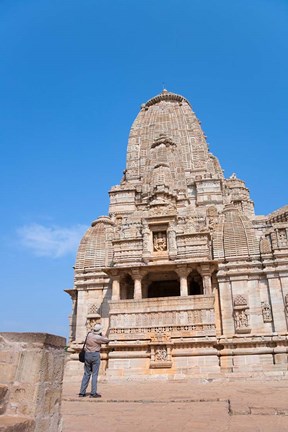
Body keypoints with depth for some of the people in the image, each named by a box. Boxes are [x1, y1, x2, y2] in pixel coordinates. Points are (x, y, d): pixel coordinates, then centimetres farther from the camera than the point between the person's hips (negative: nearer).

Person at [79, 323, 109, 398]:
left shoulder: (89, 334, 2)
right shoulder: (98, 337, -13)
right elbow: (107, 340, -1)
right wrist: (102, 335, 9)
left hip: (87, 355, 6)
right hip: (95, 355, -6)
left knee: (86, 374, 12)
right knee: (94, 374, -1)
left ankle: (82, 392, 12)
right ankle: (93, 393, -3)